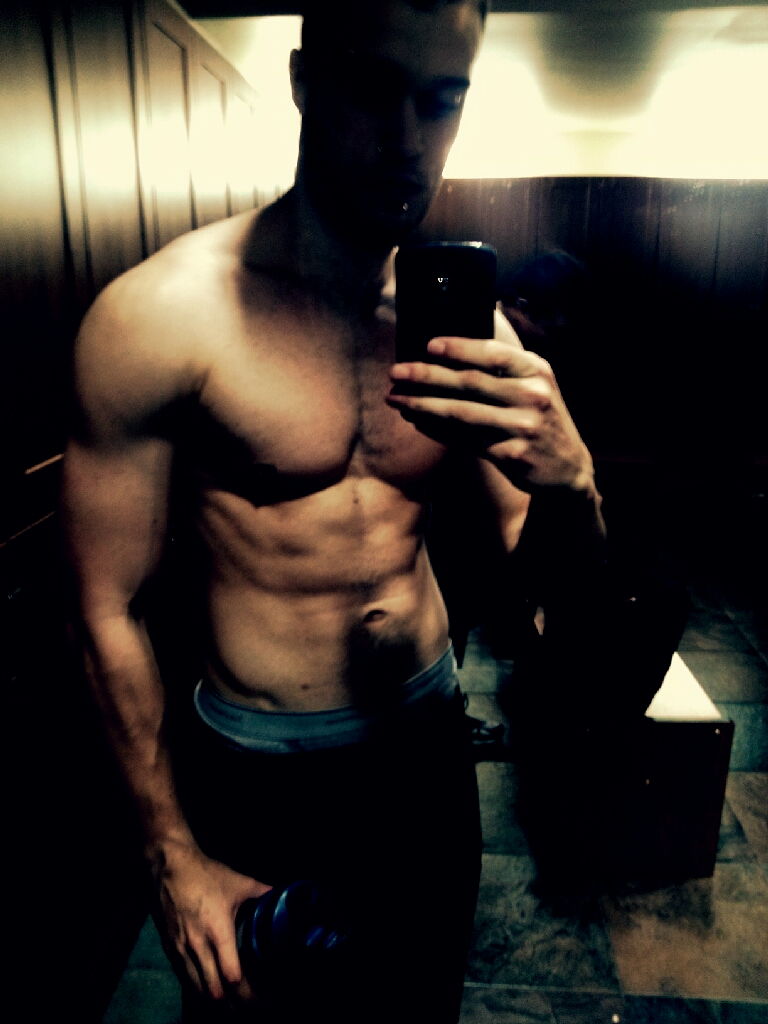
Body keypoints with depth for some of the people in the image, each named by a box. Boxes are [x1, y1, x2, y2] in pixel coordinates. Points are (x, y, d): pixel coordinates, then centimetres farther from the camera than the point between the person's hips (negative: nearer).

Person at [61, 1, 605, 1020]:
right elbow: (109, 612, -12)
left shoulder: (466, 320, -6)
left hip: (429, 743, 4)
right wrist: (177, 858, -5)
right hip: (258, 774, -3)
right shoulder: (158, 314, -19)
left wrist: (570, 483, -27)